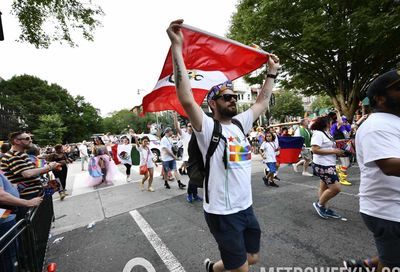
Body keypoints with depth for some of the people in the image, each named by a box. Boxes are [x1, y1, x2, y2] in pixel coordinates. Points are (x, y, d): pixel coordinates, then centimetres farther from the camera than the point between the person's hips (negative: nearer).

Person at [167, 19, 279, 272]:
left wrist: (272, 72, 18)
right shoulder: (207, 128, -17)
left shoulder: (240, 123, 4)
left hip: (246, 207, 8)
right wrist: (177, 47, -31)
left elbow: (262, 103, 16)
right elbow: (187, 100, -32)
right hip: (223, 213, -7)